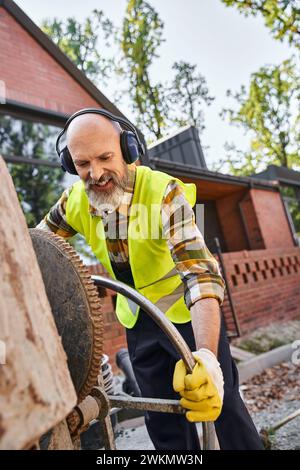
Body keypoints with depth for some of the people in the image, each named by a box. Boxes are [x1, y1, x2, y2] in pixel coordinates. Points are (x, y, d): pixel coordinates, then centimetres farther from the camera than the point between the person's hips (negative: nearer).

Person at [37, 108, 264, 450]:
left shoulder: (164, 192, -27)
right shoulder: (75, 201, -11)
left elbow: (201, 272, -37)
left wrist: (206, 354, -51)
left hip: (187, 311, -4)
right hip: (136, 320, 5)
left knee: (223, 404, 6)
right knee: (162, 420, 17)